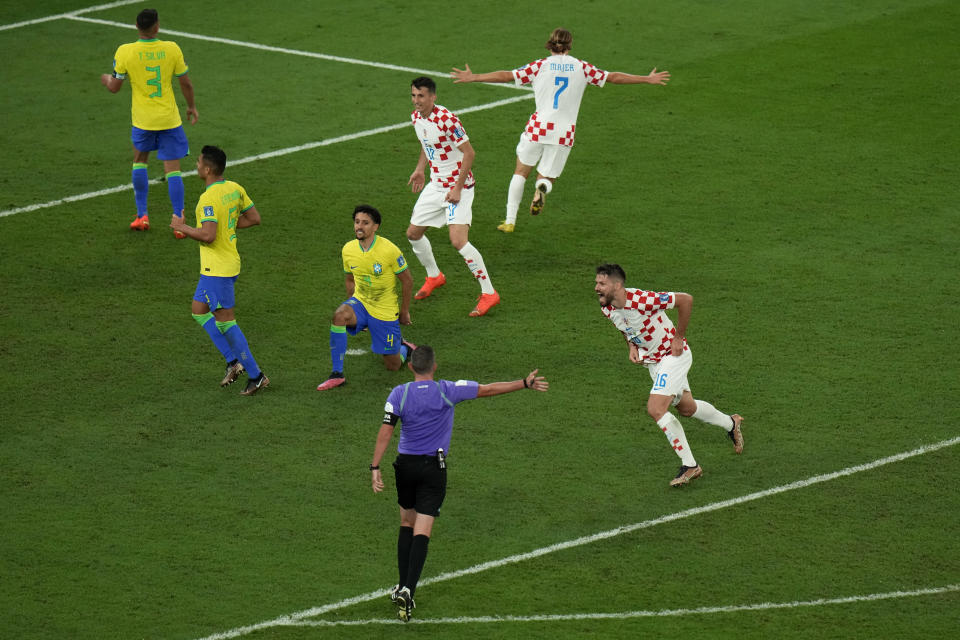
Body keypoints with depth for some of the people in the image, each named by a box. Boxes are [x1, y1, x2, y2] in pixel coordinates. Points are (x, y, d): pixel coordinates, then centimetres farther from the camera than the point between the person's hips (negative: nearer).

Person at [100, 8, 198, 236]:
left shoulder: (125, 52, -12)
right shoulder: (172, 49, -10)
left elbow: (114, 87, -2)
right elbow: (186, 83, 1)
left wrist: (106, 79, 22)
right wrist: (192, 107, 18)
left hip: (143, 120, 0)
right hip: (170, 119, 0)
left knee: (139, 161, 23)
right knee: (172, 169, 4)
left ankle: (142, 215, 19)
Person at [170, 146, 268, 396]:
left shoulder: (209, 199, -22)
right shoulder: (235, 189, 5)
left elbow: (208, 235, -29)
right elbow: (254, 218, 12)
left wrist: (181, 227, -14)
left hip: (217, 269, -10)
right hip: (230, 263, 10)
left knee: (225, 321, -2)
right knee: (199, 310, 21)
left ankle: (255, 376, 2)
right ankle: (233, 361, 18)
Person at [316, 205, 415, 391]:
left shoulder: (389, 250, -19)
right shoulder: (348, 250, -5)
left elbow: (407, 280, -6)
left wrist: (404, 311, 0)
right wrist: (353, 306, 8)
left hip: (386, 311, -3)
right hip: (360, 302, 3)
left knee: (393, 366, 3)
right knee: (339, 315, -33)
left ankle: (404, 348, 41)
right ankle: (337, 374, -26)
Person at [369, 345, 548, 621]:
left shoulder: (399, 394, -6)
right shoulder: (447, 391, -8)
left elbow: (385, 432, -12)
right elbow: (488, 390, -4)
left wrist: (375, 468, -11)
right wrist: (525, 383, 4)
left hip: (405, 465, 2)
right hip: (434, 467, -2)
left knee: (407, 523, 19)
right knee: (422, 532, -5)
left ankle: (403, 586, 17)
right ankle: (408, 590, -18)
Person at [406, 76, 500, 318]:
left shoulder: (446, 119, -23)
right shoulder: (416, 117, 2)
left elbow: (469, 152, -20)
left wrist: (458, 188, -21)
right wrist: (419, 169, 16)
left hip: (458, 186, -9)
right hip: (436, 184, 9)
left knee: (458, 241, -19)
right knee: (413, 233, 13)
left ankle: (489, 293, -10)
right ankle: (434, 276, 39)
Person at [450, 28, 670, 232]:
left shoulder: (540, 65, -1)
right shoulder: (581, 67, 4)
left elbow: (506, 76, -4)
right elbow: (614, 77, 10)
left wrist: (473, 77, 4)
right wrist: (648, 79, 20)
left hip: (538, 127, -1)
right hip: (565, 131, 1)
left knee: (521, 172, 17)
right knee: (547, 177, 14)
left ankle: (510, 221, 11)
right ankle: (542, 188, -24)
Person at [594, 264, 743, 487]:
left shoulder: (642, 300, -32)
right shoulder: (607, 309, -8)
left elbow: (686, 299, -25)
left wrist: (678, 337, -19)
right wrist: (632, 347, -3)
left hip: (673, 354, -8)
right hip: (651, 360, 8)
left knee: (655, 409, -20)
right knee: (686, 408, 20)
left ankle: (689, 465, -9)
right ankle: (731, 423, 48)